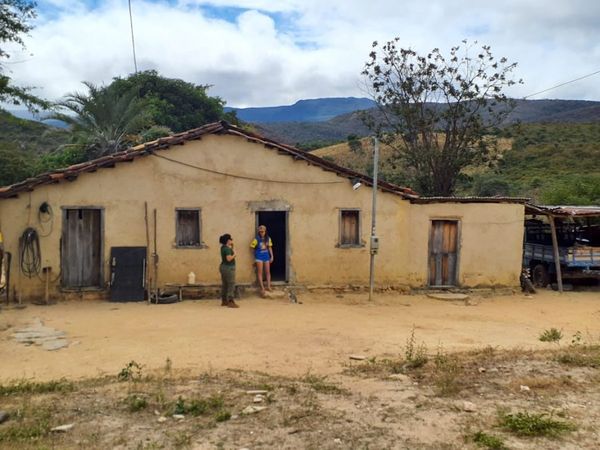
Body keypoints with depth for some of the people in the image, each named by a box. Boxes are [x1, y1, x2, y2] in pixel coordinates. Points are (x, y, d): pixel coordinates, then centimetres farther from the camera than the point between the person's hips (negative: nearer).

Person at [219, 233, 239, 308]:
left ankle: (224, 301, 20)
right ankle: (230, 302, -6)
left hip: (223, 267, 10)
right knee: (231, 285, -5)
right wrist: (234, 254, -12)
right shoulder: (227, 249, -19)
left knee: (224, 285, 14)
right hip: (229, 268, -10)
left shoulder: (223, 247, 9)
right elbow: (229, 258, -27)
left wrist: (232, 247, 10)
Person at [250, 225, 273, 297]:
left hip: (266, 256, 4)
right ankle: (262, 288, -2)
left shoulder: (268, 238, 3)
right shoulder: (256, 239, -10)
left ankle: (268, 286, 15)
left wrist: (271, 256, 6)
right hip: (259, 257, -4)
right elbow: (252, 247, -8)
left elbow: (270, 248, 7)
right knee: (260, 272, -3)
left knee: (268, 272, 8)